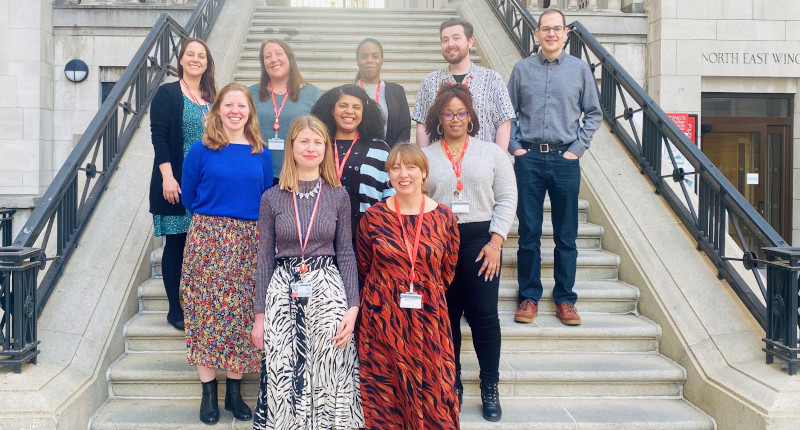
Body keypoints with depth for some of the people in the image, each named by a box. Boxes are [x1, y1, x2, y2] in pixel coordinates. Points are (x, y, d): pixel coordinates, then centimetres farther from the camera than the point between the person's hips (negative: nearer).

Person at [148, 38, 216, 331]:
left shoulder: (211, 98, 13)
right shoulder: (167, 94, -1)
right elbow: (158, 136, -8)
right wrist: (167, 177, -17)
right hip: (177, 183, -4)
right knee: (176, 244, 0)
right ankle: (175, 310, 11)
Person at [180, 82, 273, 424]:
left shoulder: (261, 154, 7)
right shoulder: (201, 151, 0)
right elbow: (189, 198, 7)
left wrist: (247, 221, 6)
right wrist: (215, 217, 10)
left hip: (249, 242, 2)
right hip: (208, 239, -2)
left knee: (241, 314, 5)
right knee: (207, 312, 0)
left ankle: (234, 391, 17)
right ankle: (208, 392, 12)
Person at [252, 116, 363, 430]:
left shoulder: (338, 196, 3)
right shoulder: (272, 198, 4)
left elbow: (346, 254, 4)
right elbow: (265, 258, 6)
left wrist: (352, 307, -4)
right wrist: (260, 314, 4)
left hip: (327, 289, 0)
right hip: (282, 293, 1)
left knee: (329, 379, 1)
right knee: (282, 379, 3)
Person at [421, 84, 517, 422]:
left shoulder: (492, 152, 7)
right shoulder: (423, 156, 8)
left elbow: (506, 199, 2)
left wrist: (495, 241, -7)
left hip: (480, 239, -1)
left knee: (484, 315, -3)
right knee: (446, 316, 8)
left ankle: (490, 387, 12)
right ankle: (451, 382, 22)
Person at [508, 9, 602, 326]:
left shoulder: (580, 69, 5)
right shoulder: (522, 69, 5)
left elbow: (594, 113, 9)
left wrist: (578, 147, 0)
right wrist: (514, 146, 0)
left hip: (565, 159, 0)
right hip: (529, 158, 0)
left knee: (566, 236, 5)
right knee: (529, 233, 4)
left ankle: (565, 299, 16)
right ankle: (529, 297, 15)